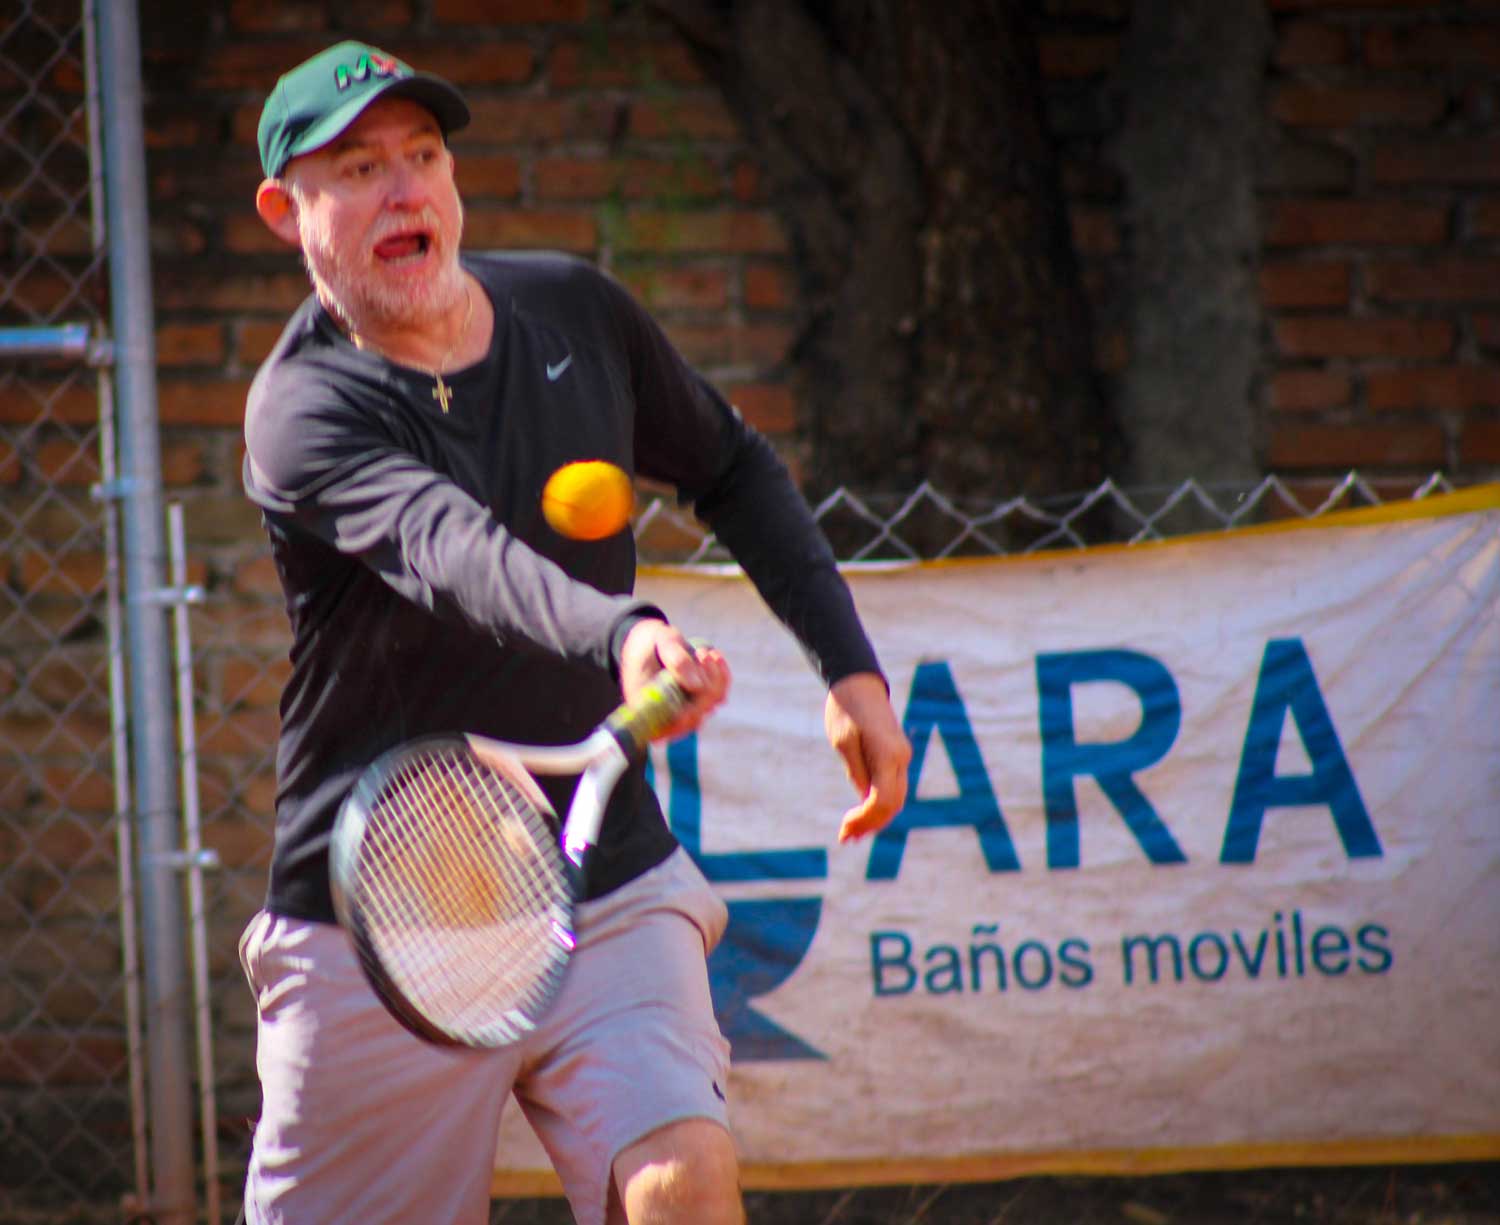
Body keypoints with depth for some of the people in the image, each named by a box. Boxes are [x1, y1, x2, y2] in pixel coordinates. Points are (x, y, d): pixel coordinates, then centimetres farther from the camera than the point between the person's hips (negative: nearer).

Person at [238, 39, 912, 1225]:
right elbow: (449, 547, -36)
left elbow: (735, 470, 21)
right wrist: (618, 634, -54)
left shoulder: (576, 312, 3)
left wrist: (850, 666, 12)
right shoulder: (305, 410, -15)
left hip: (609, 891, 3)